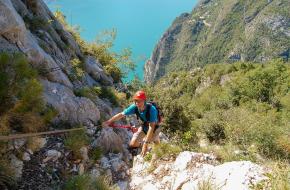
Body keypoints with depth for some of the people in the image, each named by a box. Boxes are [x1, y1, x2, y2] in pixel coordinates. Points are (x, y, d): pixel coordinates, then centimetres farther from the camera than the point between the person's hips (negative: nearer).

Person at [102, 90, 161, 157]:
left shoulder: (151, 109, -38)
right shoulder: (135, 107, -25)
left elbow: (151, 127, -39)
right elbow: (121, 114, -17)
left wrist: (146, 144, -42)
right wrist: (108, 121, -23)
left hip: (154, 128, -3)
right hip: (144, 126, 3)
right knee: (132, 144, -7)